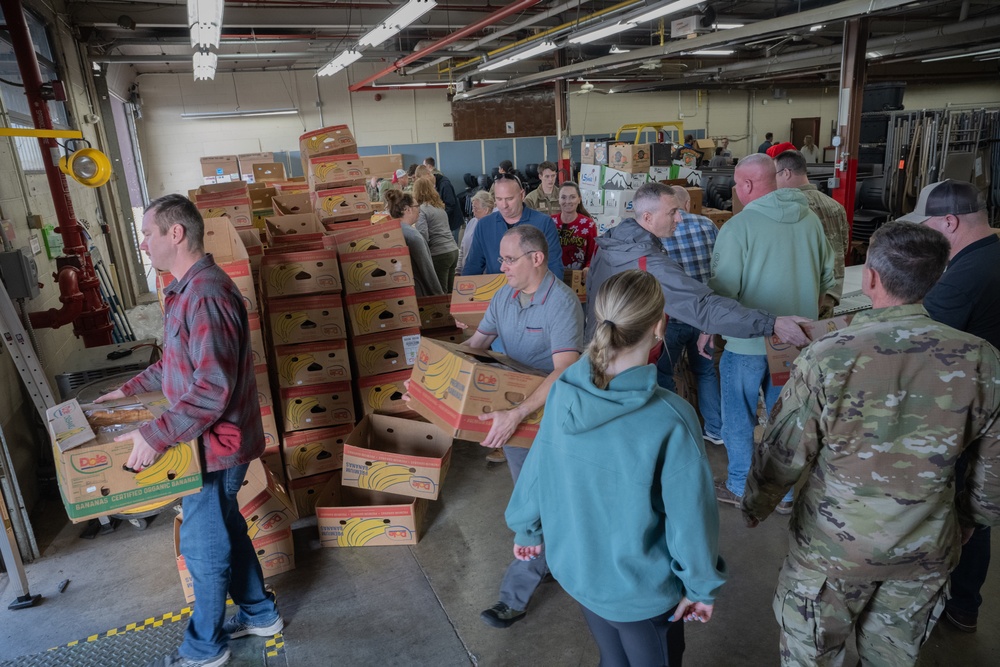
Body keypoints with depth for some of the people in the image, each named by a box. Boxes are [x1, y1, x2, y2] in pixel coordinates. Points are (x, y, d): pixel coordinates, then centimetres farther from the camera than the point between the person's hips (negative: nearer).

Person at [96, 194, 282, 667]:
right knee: (227, 530, 22)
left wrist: (156, 435, -26)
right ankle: (260, 614, 40)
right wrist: (131, 389, 19)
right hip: (209, 440, 10)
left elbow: (213, 388, -29)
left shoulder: (206, 296, -26)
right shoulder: (187, 290, 9)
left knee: (202, 546, 8)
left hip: (215, 445, -10)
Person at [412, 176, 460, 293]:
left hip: (439, 255, -8)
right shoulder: (439, 206, 15)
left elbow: (423, 236, -18)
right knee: (449, 292, 14)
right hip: (453, 250, 8)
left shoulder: (422, 210, -9)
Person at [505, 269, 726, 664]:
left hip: (575, 569, 4)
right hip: (642, 588, -4)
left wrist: (527, 529, 13)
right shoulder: (670, 420, -31)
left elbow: (538, 469, -4)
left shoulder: (563, 392, -17)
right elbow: (690, 517, -20)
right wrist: (703, 586, -3)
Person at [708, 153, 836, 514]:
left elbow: (723, 290, -17)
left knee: (739, 417, 12)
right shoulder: (810, 220, 1)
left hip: (748, 341, -5)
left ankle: (739, 487, 25)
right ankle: (787, 492, 30)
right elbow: (827, 279, 9)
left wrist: (708, 330, -3)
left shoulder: (738, 226, -17)